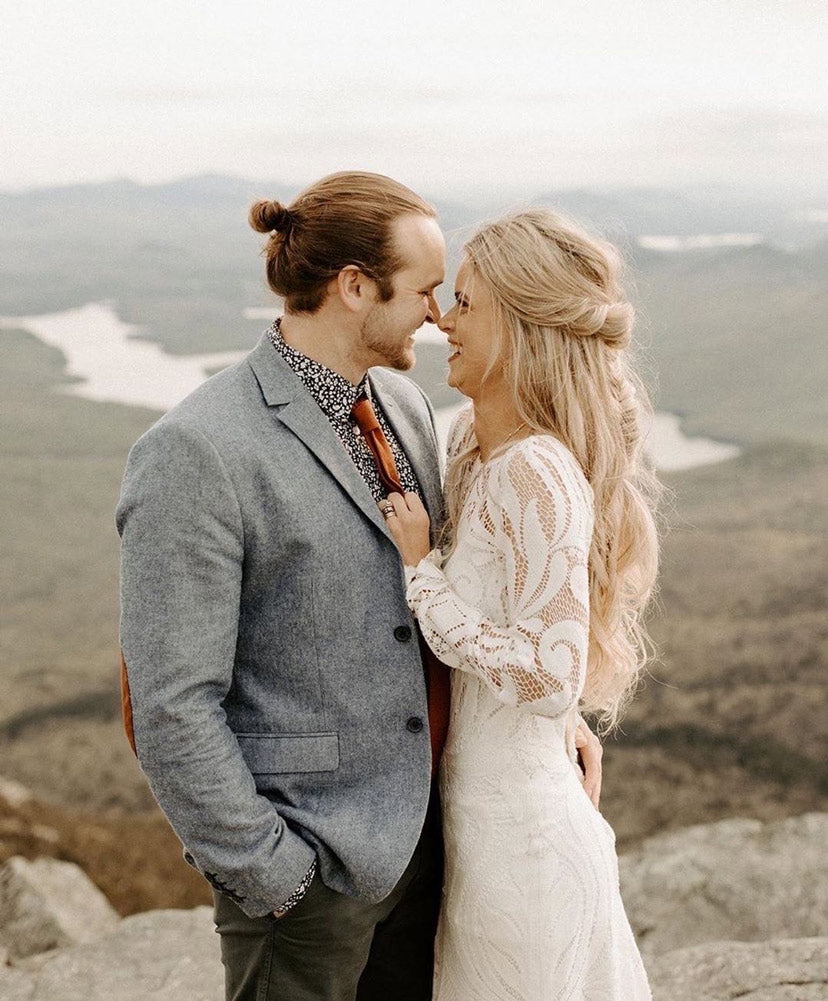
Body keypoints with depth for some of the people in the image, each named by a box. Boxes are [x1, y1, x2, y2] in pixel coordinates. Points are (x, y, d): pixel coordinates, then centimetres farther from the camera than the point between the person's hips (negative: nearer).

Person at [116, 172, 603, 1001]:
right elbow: (172, 706, -21)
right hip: (307, 866, -7)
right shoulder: (194, 454, -21)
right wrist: (269, 877, -16)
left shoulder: (402, 404, 4)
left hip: (417, 825, 8)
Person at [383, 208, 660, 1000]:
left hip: (517, 835, -9)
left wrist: (421, 571, -24)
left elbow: (548, 679, -27)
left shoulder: (538, 475, -25)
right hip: (473, 806, 9)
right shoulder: (472, 439, 1)